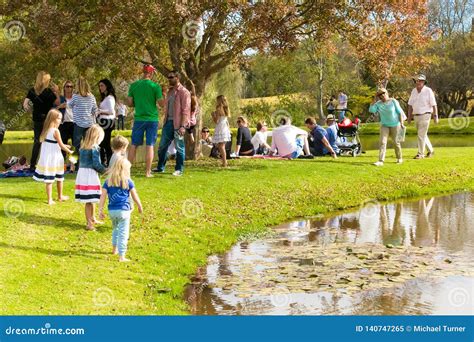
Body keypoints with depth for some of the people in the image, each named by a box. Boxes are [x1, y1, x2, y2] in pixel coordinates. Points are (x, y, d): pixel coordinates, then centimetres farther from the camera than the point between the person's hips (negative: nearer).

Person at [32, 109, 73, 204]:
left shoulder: (46, 130, 6)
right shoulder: (56, 131, -15)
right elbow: (61, 145, -11)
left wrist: (63, 146, 18)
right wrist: (69, 151, 4)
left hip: (45, 158, 6)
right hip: (54, 158, -6)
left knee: (48, 180, 4)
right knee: (59, 178, 14)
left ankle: (50, 199, 3)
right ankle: (60, 196, 29)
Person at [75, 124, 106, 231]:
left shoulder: (82, 147, 11)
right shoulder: (95, 148, -12)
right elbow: (96, 164, -15)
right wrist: (105, 171, 0)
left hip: (82, 173, 8)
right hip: (91, 175, -7)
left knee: (90, 201, 19)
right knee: (90, 201, -2)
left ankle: (92, 219, 32)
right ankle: (89, 223, 1)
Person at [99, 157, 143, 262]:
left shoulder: (108, 181, 3)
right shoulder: (128, 181, -3)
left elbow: (103, 196, -1)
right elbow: (135, 196, 5)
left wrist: (100, 210, 3)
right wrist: (140, 207, 20)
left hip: (112, 210, 4)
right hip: (123, 210, -4)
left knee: (115, 229, 27)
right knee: (123, 233, -2)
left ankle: (115, 249, 42)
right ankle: (121, 256, -5)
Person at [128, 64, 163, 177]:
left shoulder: (133, 85, 1)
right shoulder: (155, 86, -7)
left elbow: (130, 103, 4)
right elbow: (161, 103, -7)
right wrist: (163, 95, 11)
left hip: (139, 119, 2)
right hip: (152, 119, -2)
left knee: (134, 145, 10)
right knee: (149, 146, 2)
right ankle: (148, 171, 3)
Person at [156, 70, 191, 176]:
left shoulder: (184, 92, -8)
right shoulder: (169, 91, 16)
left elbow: (186, 110, -14)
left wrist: (183, 126, -21)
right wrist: (165, 122, 15)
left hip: (178, 124, -7)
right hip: (168, 122, 8)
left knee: (179, 147, 1)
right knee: (162, 146, 10)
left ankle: (179, 169, 9)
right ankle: (160, 167, 21)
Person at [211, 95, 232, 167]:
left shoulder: (219, 110, -11)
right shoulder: (226, 109, 11)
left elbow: (216, 121, -11)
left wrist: (213, 115, 2)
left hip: (220, 129, -8)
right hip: (225, 128, 8)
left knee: (221, 147, -8)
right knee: (222, 146, 14)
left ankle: (224, 163, -12)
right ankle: (224, 162, 16)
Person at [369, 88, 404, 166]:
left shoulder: (393, 101, -8)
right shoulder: (378, 103, -2)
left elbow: (400, 112, -5)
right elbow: (371, 110, -17)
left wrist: (401, 123, -10)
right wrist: (375, 99, -13)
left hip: (395, 125, -2)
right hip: (384, 125, 2)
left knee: (396, 142, 9)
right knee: (382, 142, -11)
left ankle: (399, 158, 29)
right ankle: (380, 161, -16)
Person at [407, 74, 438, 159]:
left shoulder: (428, 91, -11)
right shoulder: (414, 91, 5)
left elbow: (434, 105, -11)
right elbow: (410, 105, 9)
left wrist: (436, 116, -14)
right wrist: (409, 117, 6)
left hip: (425, 116, -6)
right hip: (416, 116, 6)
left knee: (421, 135, -9)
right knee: (422, 135, 15)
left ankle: (420, 154, -3)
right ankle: (430, 150, 32)